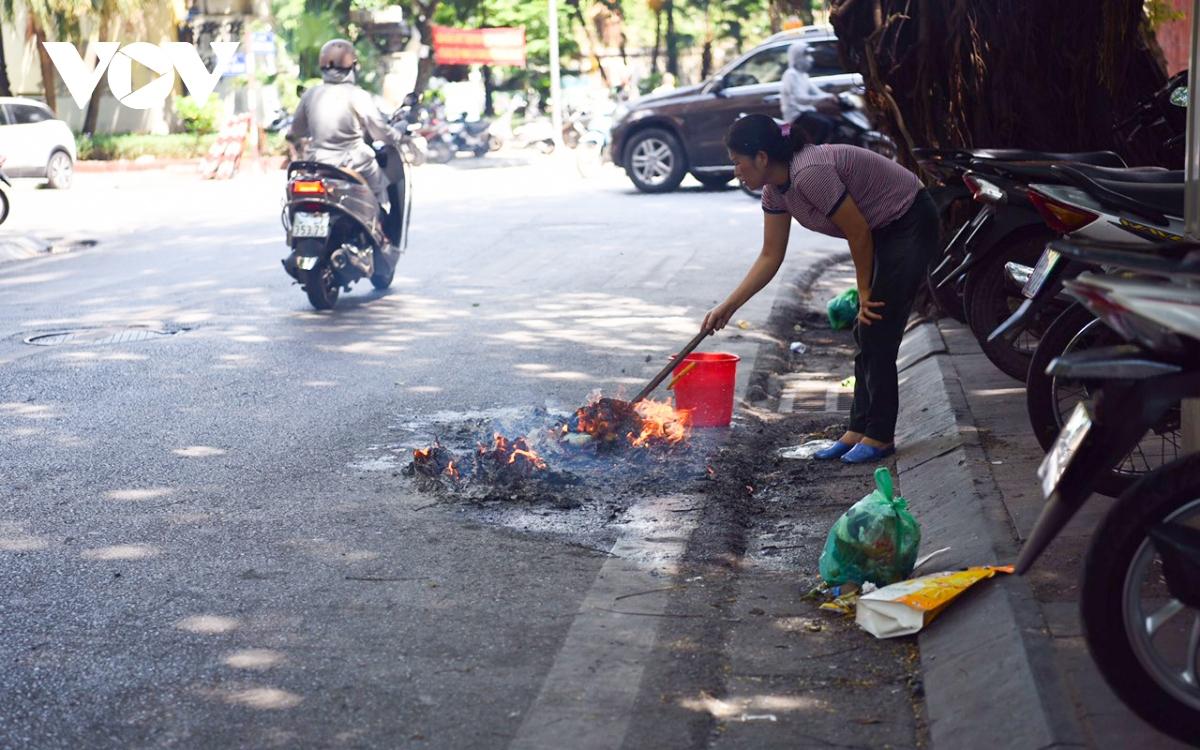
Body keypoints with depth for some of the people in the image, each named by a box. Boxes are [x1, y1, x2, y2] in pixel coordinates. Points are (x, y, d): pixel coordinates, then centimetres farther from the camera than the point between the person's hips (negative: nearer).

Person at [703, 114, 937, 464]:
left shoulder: (810, 173, -30)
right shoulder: (776, 190, -1)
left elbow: (859, 232, -23)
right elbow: (770, 257, 6)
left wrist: (864, 293, -11)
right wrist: (727, 307, 2)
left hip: (910, 226, -9)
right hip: (883, 231, 9)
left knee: (876, 333, -8)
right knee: (866, 334, 9)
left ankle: (880, 436, 1)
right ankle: (859, 430, 16)